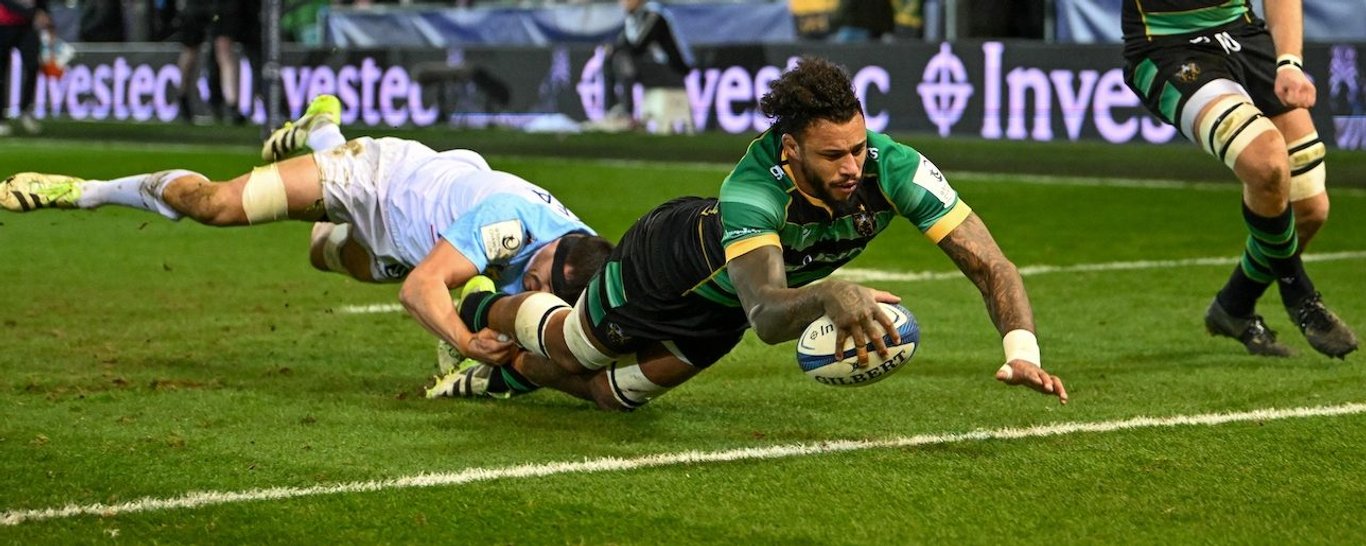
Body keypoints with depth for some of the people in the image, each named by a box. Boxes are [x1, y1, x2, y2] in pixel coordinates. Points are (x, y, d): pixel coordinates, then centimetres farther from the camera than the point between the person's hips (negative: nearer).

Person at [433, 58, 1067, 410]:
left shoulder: (894, 169, -37)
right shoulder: (753, 191, -48)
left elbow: (986, 263, -36)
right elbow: (766, 314, -60)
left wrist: (1022, 350, -52)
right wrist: (830, 294, -81)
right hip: (670, 256, -4)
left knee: (614, 393, 20)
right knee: (569, 346, 23)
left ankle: (509, 372, 51)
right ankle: (480, 311, 56)